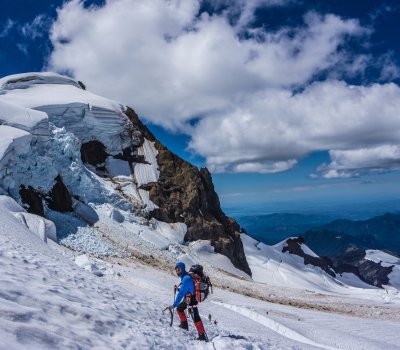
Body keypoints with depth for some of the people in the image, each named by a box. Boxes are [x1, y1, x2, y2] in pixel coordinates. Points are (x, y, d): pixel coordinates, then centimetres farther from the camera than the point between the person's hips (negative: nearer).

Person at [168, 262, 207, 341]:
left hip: (191, 300, -11)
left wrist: (174, 305, -26)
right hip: (187, 299, 11)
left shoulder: (186, 278, -25)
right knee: (179, 308, 27)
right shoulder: (184, 276, 8)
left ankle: (202, 336, -11)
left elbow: (181, 293, -28)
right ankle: (184, 324, 39)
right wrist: (178, 289, 5)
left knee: (195, 318, -12)